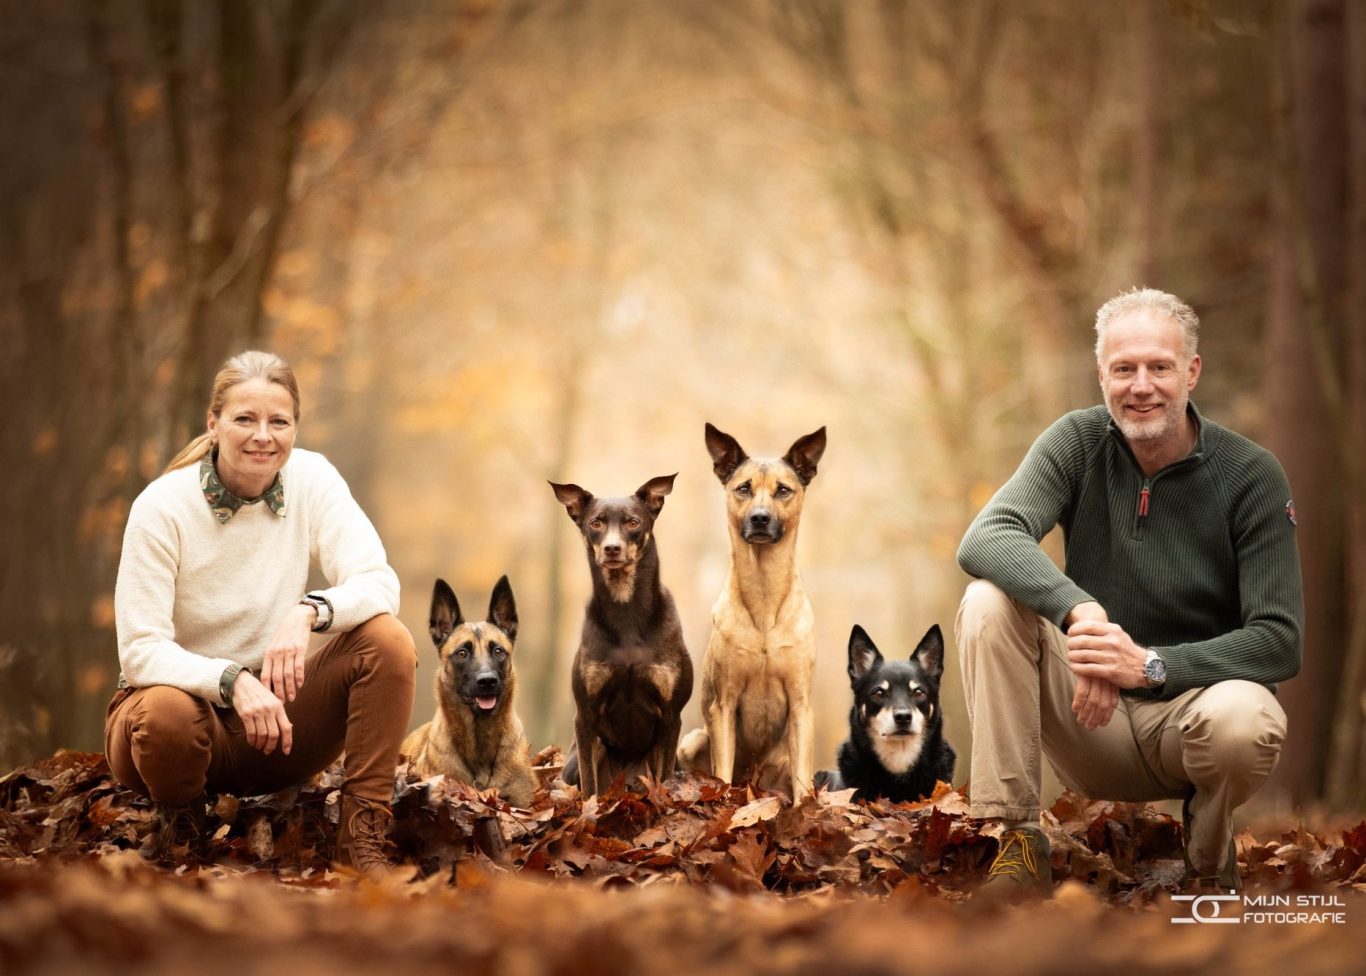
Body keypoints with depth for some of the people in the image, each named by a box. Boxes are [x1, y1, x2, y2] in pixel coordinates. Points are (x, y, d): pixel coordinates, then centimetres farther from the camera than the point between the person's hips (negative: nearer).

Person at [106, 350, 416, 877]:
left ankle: (361, 845, -18)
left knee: (388, 640, -22)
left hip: (272, 707, 3)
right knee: (166, 714, -40)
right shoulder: (162, 507, -16)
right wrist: (231, 681, -36)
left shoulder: (311, 479, -6)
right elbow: (140, 651, -19)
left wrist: (309, 611, -36)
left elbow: (379, 585, -15)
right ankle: (181, 834, -5)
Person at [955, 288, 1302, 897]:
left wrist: (1151, 665, -29)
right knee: (989, 602, -21)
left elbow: (1279, 642, -13)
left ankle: (1209, 859, -1)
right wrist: (1080, 610, -40)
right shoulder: (1079, 443, -3)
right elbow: (984, 541, -20)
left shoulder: (1251, 476, -9)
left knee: (1245, 720, -37)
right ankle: (1017, 844, -17)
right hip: (1093, 716, 2)